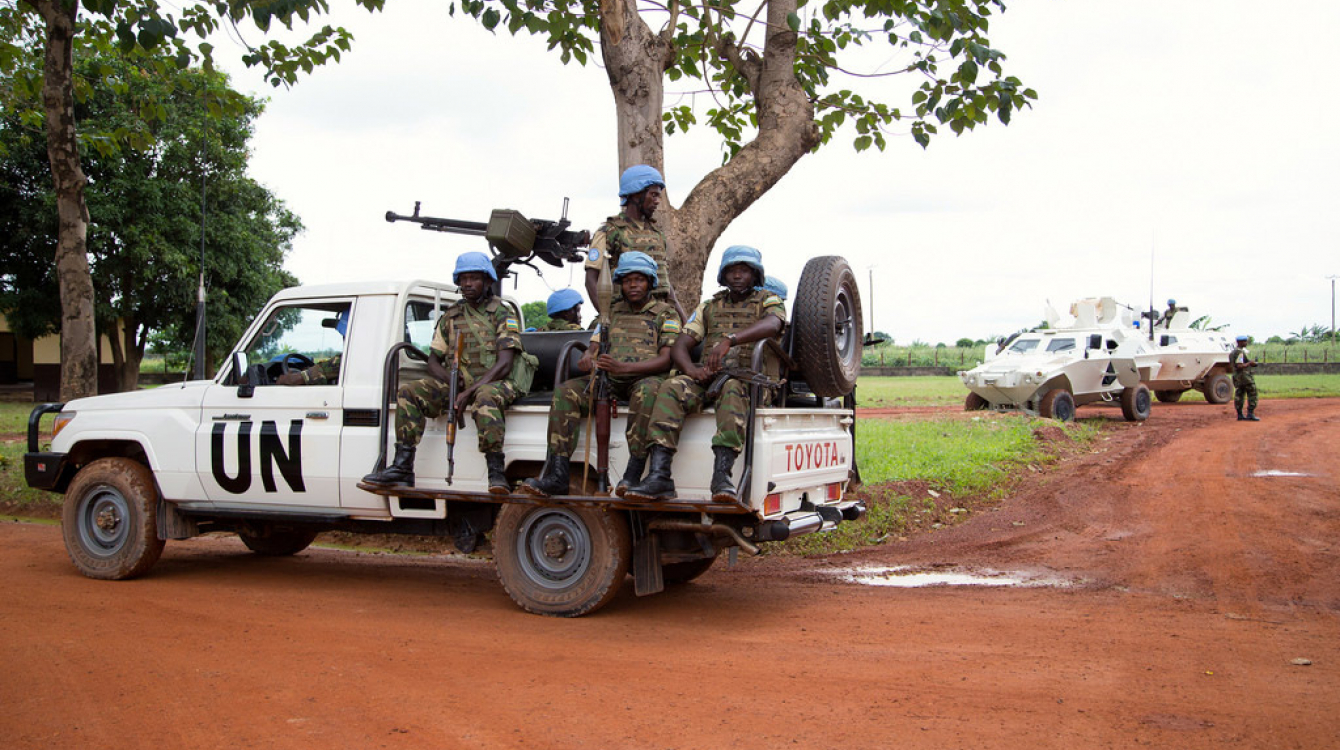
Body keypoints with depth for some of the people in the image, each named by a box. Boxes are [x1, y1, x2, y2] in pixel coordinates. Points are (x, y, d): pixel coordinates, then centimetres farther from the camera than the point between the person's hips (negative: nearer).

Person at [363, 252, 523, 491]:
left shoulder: (503, 314, 1)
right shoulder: (450, 316, 17)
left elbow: (503, 365, -11)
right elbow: (433, 361, 15)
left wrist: (469, 392, -21)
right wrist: (452, 382, -8)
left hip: (492, 383, -5)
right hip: (456, 383, 5)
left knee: (485, 398, -41)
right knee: (409, 392, -17)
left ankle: (497, 474, -43)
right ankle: (402, 467, -21)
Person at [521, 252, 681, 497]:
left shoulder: (666, 313, 9)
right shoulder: (611, 311, 24)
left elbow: (666, 359, -5)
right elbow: (593, 348, 16)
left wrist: (623, 367, -21)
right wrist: (587, 360, -13)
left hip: (646, 377, -4)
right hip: (609, 380, 4)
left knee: (647, 390, -41)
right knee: (565, 392, -22)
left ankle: (633, 474, -42)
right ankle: (556, 475, -29)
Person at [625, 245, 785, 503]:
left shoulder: (768, 301, 11)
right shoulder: (709, 307, 23)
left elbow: (772, 325, -16)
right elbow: (679, 347, 14)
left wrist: (730, 339, -34)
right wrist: (691, 369, -11)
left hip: (748, 378, -3)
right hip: (708, 377, 4)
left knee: (733, 389, -39)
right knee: (671, 388, -27)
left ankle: (721, 474, -51)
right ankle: (659, 476, -39)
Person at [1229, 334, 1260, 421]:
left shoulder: (1232, 352, 14)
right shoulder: (1240, 352, -16)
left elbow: (1230, 366, 19)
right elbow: (1240, 366, -24)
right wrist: (1250, 363, -11)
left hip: (1236, 377, 9)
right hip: (1245, 376, -9)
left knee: (1239, 396, 9)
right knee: (1252, 394, -4)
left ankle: (1240, 415, 10)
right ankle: (1250, 414, -8)